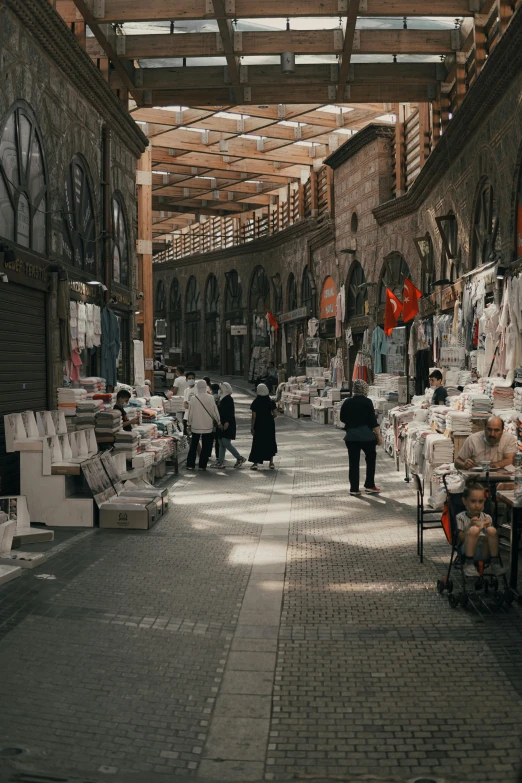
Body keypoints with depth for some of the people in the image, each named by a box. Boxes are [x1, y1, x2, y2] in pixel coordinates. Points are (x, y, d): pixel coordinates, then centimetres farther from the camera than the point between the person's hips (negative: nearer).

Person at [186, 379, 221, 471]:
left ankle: (190, 465, 11)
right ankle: (202, 465, 6)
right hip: (207, 426, -2)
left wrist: (189, 424, 13)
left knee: (193, 446, 11)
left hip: (195, 426, 2)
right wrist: (218, 422, 8)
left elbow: (190, 412, 1)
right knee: (205, 447, 6)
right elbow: (214, 411, -5)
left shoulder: (193, 398, -5)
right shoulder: (210, 398, -9)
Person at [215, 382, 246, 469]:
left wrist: (227, 422, -24)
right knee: (221, 444, 8)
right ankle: (221, 461, 11)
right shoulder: (222, 399, 15)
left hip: (227, 425, -9)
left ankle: (240, 458, -1)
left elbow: (231, 412, -18)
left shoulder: (229, 399, -12)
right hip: (221, 424, 9)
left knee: (226, 443, -12)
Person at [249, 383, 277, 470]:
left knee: (257, 443, 6)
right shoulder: (271, 401, -4)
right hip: (270, 425, 2)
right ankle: (271, 463, 13)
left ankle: (255, 463, 2)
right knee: (270, 443, 13)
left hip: (259, 425, -2)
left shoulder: (255, 403, -9)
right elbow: (275, 415, -4)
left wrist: (252, 427, -3)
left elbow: (254, 416, -10)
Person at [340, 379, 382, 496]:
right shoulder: (367, 402, -10)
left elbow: (342, 418, 11)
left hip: (351, 436, 3)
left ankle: (354, 488, 7)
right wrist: (379, 436, -5)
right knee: (371, 459, 14)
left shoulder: (347, 402, 1)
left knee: (353, 462, 6)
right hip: (367, 436, -3)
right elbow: (373, 421, -11)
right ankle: (369, 485, 13)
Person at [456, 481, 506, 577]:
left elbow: (492, 536, 12)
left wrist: (488, 527, -8)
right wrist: (470, 527, -18)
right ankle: (469, 565, -26)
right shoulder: (460, 518, 3)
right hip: (468, 551, -3)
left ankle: (495, 564, -16)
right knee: (474, 530, -31)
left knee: (492, 530, -24)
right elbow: (459, 539, -5)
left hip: (484, 552, 3)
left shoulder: (487, 518, 13)